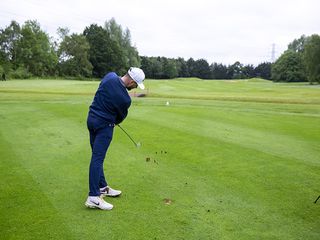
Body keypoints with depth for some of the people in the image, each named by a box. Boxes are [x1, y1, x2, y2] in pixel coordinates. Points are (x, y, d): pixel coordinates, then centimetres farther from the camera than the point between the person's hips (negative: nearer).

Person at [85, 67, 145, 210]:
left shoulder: (110, 76, -4)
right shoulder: (125, 98, -21)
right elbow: (121, 116, -1)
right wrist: (114, 121, 21)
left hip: (92, 118, 8)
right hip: (104, 125, -8)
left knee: (97, 156, 14)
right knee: (97, 159, -9)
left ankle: (102, 187, 27)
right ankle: (93, 197, -8)